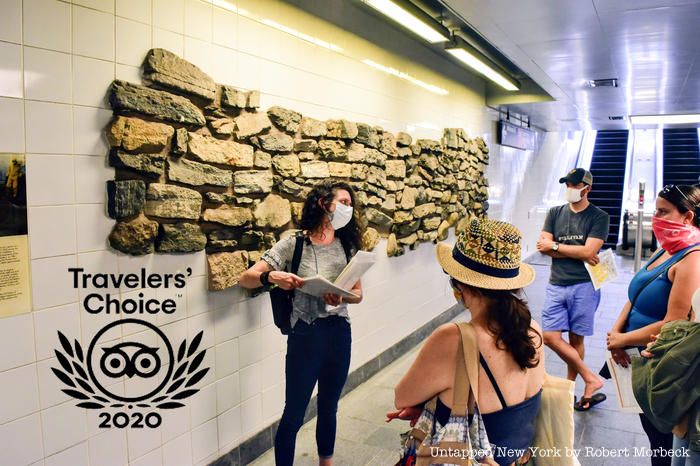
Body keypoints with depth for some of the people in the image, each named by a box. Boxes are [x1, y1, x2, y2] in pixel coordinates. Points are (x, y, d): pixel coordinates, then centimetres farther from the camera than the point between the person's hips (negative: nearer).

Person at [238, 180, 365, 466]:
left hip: (340, 332, 4)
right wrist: (271, 277, -31)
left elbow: (358, 293, 8)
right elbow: (246, 279, -11)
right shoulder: (294, 244, -8)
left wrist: (342, 297, -14)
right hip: (306, 334, -4)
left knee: (329, 407, 20)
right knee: (294, 413, 4)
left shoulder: (347, 245, 5)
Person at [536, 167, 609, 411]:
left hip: (583, 285, -3)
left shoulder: (599, 217, -1)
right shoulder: (555, 213, 9)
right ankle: (591, 379, 11)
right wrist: (578, 253, -9)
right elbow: (543, 247, -2)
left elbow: (588, 251, -12)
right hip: (556, 285, 4)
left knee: (576, 338, 5)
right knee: (550, 336, -3)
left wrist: (554, 246, -5)